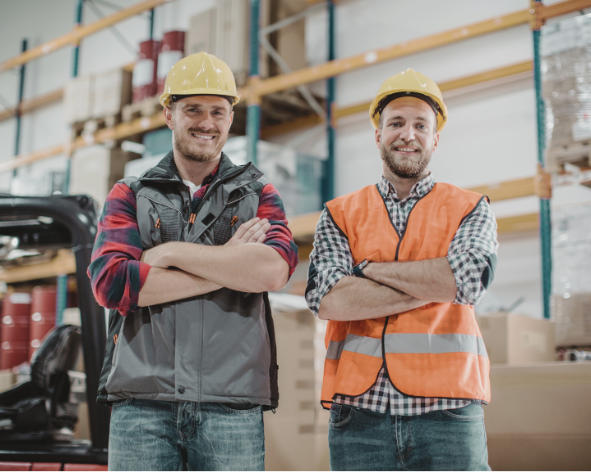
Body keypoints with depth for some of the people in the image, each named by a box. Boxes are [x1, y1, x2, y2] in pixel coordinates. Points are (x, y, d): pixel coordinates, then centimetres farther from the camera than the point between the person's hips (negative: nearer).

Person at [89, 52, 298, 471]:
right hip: (143, 401, 0)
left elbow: (274, 269, -9)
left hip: (232, 406, 0)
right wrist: (230, 265, -6)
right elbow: (110, 283, -6)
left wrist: (172, 252, -7)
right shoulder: (130, 196, 13)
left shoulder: (257, 195, 13)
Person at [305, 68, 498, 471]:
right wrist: (433, 285, -7)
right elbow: (327, 299, -6)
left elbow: (470, 278, -11)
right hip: (360, 413, 1)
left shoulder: (471, 210, 10)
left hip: (447, 412, 0)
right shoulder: (340, 214, 11)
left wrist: (370, 269, -4)